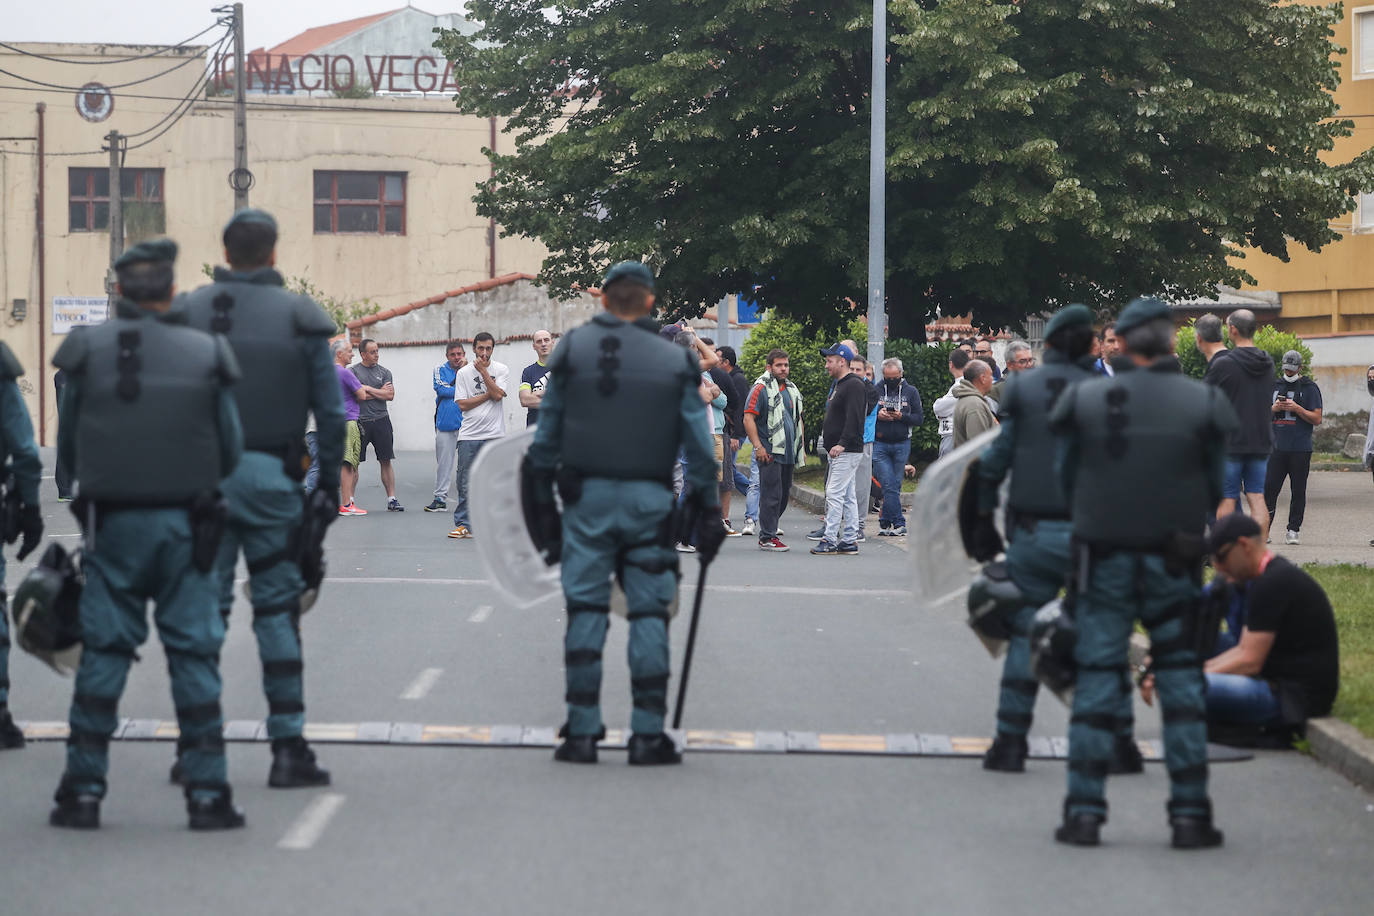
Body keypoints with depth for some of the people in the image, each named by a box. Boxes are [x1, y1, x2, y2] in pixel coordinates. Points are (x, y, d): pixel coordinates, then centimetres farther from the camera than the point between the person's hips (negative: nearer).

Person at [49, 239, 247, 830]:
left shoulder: (89, 351, -2)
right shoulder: (206, 355, -1)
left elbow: (67, 447, 6)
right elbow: (230, 453, 6)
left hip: (112, 525, 0)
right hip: (185, 527, 0)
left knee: (102, 654, 6)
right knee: (194, 654, 4)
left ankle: (83, 791, 5)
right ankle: (207, 793, 1)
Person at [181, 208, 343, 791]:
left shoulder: (189, 312, 3)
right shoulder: (299, 318, 1)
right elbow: (330, 410, 1)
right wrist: (329, 483, 8)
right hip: (270, 476, -1)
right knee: (277, 609, 4)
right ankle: (288, 747, 1)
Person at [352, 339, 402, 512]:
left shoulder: (384, 372, 11)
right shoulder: (354, 371, 3)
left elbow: (390, 395, -1)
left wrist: (367, 389, -5)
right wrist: (380, 392, -5)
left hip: (381, 420, 2)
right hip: (360, 421, -2)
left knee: (386, 461, 2)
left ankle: (391, 499, 5)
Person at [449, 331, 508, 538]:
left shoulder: (501, 370, 4)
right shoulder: (463, 373, 6)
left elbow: (498, 395, -11)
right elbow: (462, 404, -2)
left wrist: (483, 370, -9)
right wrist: (488, 395, -7)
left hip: (495, 435, -1)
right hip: (469, 435, 1)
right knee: (465, 483, -1)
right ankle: (463, 525, 4)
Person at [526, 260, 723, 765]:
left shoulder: (572, 350, 3)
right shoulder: (675, 362, 4)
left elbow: (546, 432, 5)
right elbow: (698, 445, 2)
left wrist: (542, 497, 11)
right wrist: (708, 511, 7)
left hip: (586, 496, 0)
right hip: (649, 501, 0)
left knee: (585, 609, 4)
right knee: (649, 612, 3)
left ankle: (582, 732, 2)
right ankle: (648, 733, 0)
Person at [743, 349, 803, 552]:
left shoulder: (792, 390, 18)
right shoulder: (761, 389, -6)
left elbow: (798, 420, 27)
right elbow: (748, 419, -12)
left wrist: (800, 447, 20)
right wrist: (758, 447, -18)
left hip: (789, 453, 8)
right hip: (769, 452, -8)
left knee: (784, 495, 10)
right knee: (771, 495, -9)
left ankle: (767, 533, 19)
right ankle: (767, 538, -6)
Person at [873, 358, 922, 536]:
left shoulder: (911, 392, 7)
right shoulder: (875, 391, 6)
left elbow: (919, 418, 3)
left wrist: (902, 416, -14)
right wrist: (877, 415, -11)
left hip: (902, 444, 1)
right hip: (879, 444, -1)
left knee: (894, 485, 5)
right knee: (889, 486, -8)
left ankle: (885, 522, 14)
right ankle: (899, 524, -7)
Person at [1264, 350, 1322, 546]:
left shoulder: (1310, 388, 2)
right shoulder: (1275, 386, 13)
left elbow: (1317, 419, -3)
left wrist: (1297, 408, -14)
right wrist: (1274, 408, -5)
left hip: (1301, 449, -3)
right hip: (1277, 447, 3)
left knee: (1298, 491, 1)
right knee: (1269, 488, -3)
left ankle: (1293, 530, 6)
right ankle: (1263, 528, 1)